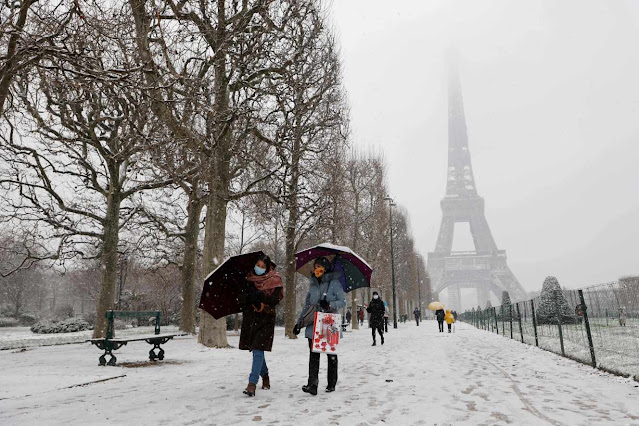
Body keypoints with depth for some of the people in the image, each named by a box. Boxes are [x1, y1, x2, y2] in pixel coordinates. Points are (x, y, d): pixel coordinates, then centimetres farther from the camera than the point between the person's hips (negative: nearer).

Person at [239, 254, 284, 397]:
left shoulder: (274, 280, -3)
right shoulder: (250, 279, 8)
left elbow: (275, 300, -11)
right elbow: (244, 298, 12)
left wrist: (260, 295, -23)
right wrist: (247, 296, -10)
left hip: (265, 318, -5)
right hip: (250, 317, 5)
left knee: (258, 350, -12)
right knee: (255, 349, 13)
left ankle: (252, 383, -12)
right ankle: (265, 375, 34)